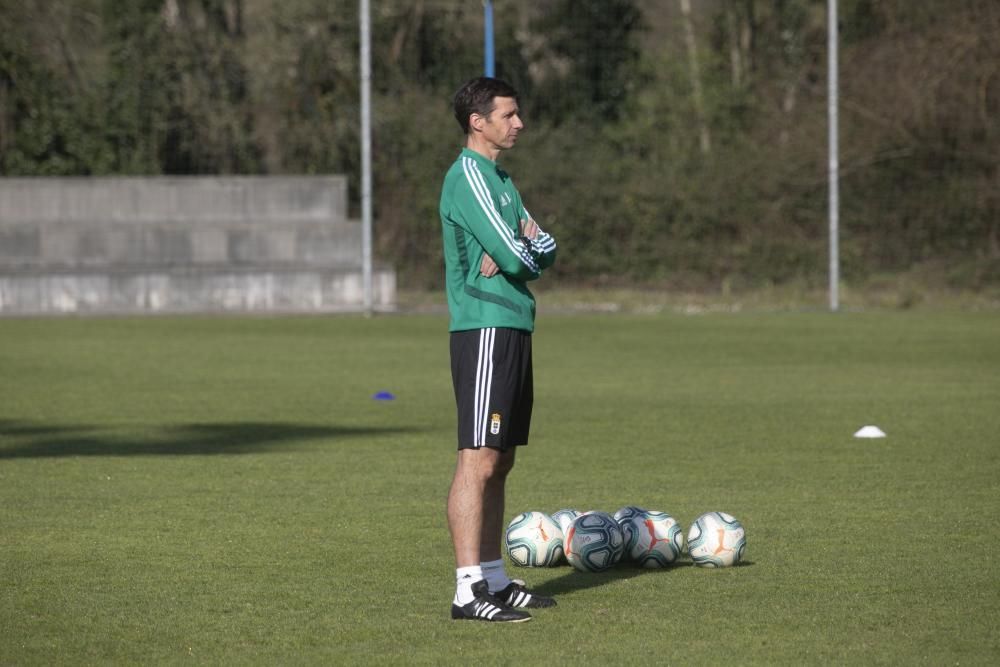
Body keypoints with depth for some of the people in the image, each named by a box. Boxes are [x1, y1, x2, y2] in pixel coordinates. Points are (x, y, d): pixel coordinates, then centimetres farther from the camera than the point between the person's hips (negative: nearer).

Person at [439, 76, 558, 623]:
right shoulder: (468, 177, -12)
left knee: (500, 460, 12)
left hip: (513, 330, 10)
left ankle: (495, 579, 18)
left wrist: (524, 250, -9)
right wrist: (524, 246, 3)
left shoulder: (499, 178, 19)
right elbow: (514, 256, -20)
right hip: (485, 328, -10)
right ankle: (469, 589, -14)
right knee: (479, 459, -12)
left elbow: (544, 249, 13)